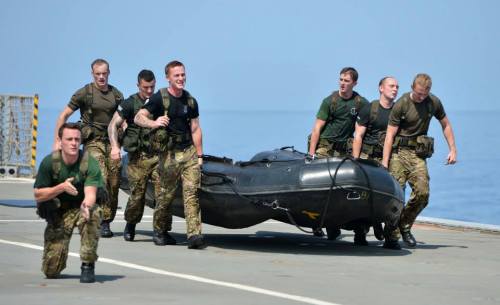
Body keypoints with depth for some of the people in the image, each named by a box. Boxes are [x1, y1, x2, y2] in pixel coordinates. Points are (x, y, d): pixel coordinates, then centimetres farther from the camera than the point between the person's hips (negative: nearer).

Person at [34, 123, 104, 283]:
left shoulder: (90, 163, -17)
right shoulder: (49, 162, -13)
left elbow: (90, 193, -30)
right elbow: (38, 195, -10)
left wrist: (86, 205, -54)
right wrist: (61, 187, -26)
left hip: (81, 207, 0)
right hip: (58, 213, 0)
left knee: (93, 213, -40)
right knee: (51, 271, -9)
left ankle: (87, 265, -23)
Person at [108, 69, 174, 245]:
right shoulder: (130, 104, 1)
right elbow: (113, 125, -2)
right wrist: (115, 146, -16)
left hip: (158, 156, 2)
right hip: (138, 157, -2)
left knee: (163, 194, -11)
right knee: (137, 195, 3)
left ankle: (161, 232, -5)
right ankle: (130, 225, 30)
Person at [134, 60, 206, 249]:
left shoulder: (190, 101, 13)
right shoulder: (159, 98, -3)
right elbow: (138, 118, -9)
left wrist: (199, 155, 12)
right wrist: (154, 123, -30)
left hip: (189, 151, 4)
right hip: (169, 153, -4)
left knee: (191, 192, -8)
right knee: (167, 194, 3)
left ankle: (194, 235, -14)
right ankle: (159, 229, 25)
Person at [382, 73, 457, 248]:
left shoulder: (433, 102, 5)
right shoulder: (401, 104, -7)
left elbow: (446, 125, 19)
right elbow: (390, 135, -8)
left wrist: (453, 150, 10)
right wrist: (384, 162, -14)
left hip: (419, 154, 3)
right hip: (399, 152, -3)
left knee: (422, 192, -12)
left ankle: (405, 226, 10)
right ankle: (392, 235, -6)